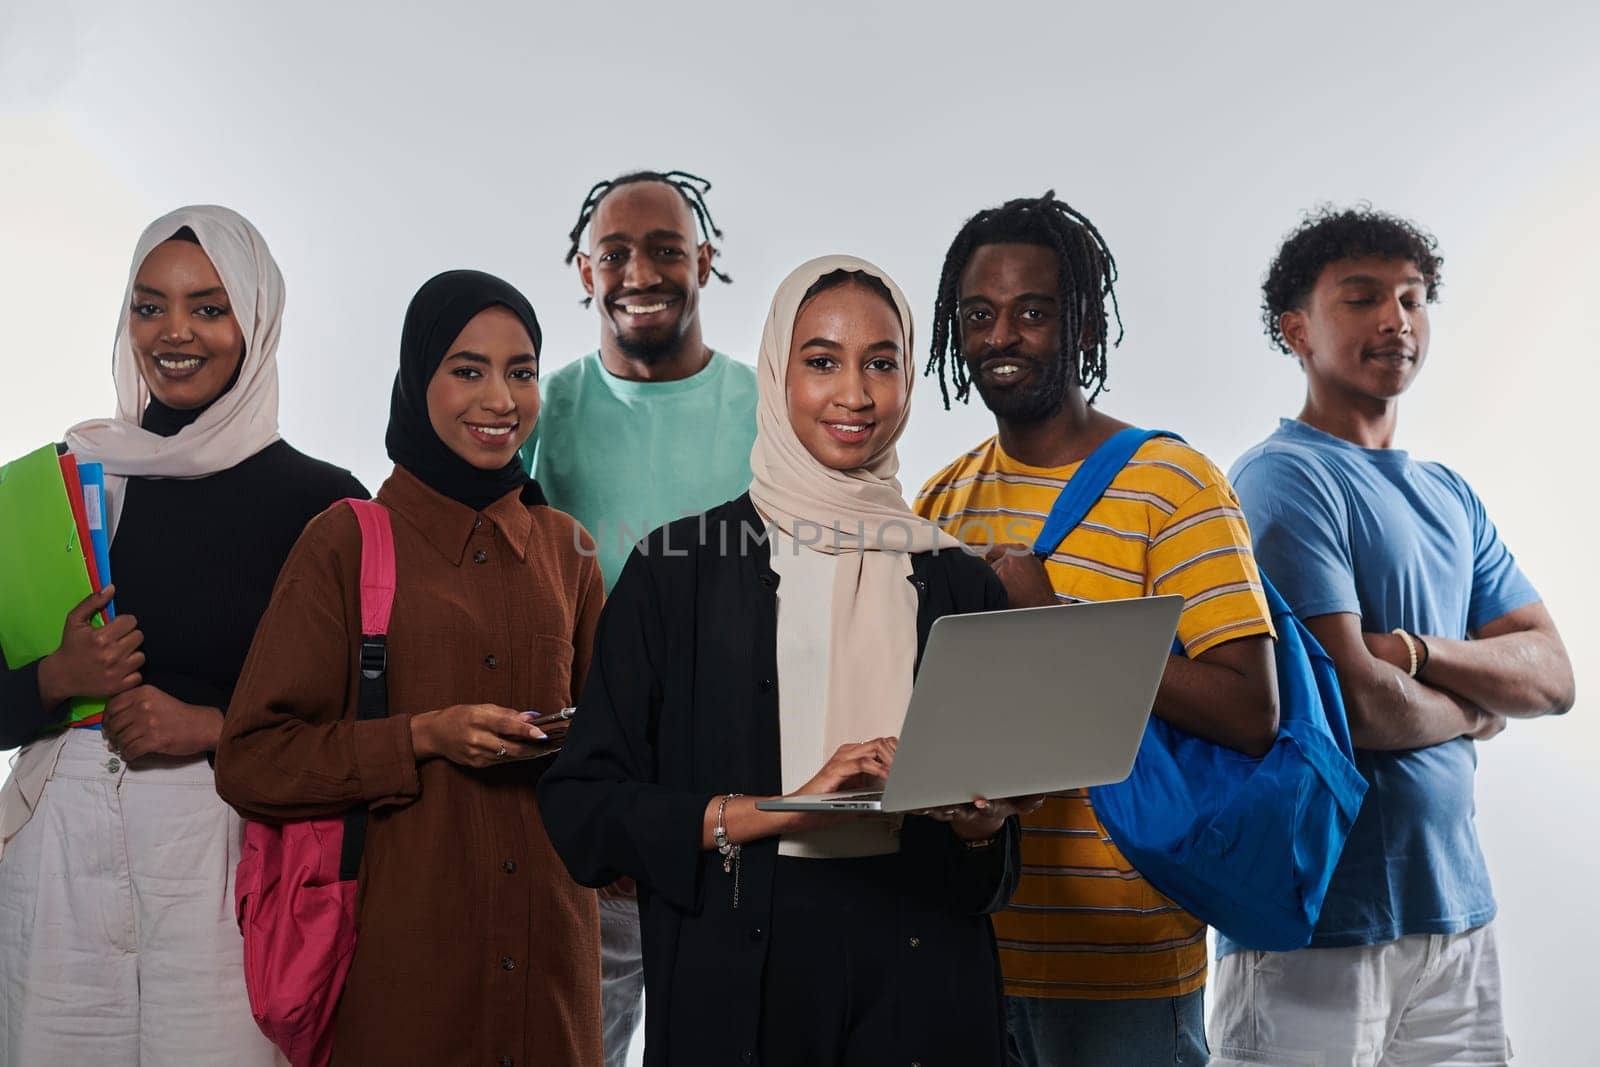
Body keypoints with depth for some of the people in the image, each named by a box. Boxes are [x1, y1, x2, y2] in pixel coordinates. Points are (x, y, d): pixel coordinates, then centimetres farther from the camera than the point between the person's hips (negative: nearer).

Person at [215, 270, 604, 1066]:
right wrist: (423, 737, -19)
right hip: (401, 936, -4)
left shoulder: (564, 548, 8)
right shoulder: (347, 542, -4)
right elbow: (250, 761, -7)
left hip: (548, 933, 4)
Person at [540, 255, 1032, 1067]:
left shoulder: (958, 584, 7)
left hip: (920, 979, 2)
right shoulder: (680, 567, -1)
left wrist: (982, 825, -10)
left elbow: (994, 871, 13)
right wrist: (782, 810, -17)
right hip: (736, 980, -2)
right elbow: (579, 802, -7)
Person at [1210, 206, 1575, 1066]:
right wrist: (1475, 708, 1)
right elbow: (1356, 703, -18)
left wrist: (1417, 652, -12)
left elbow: (1553, 678, 6)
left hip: (1455, 907, 7)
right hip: (1317, 924, -7)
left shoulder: (1451, 497, 15)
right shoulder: (1286, 478, -11)